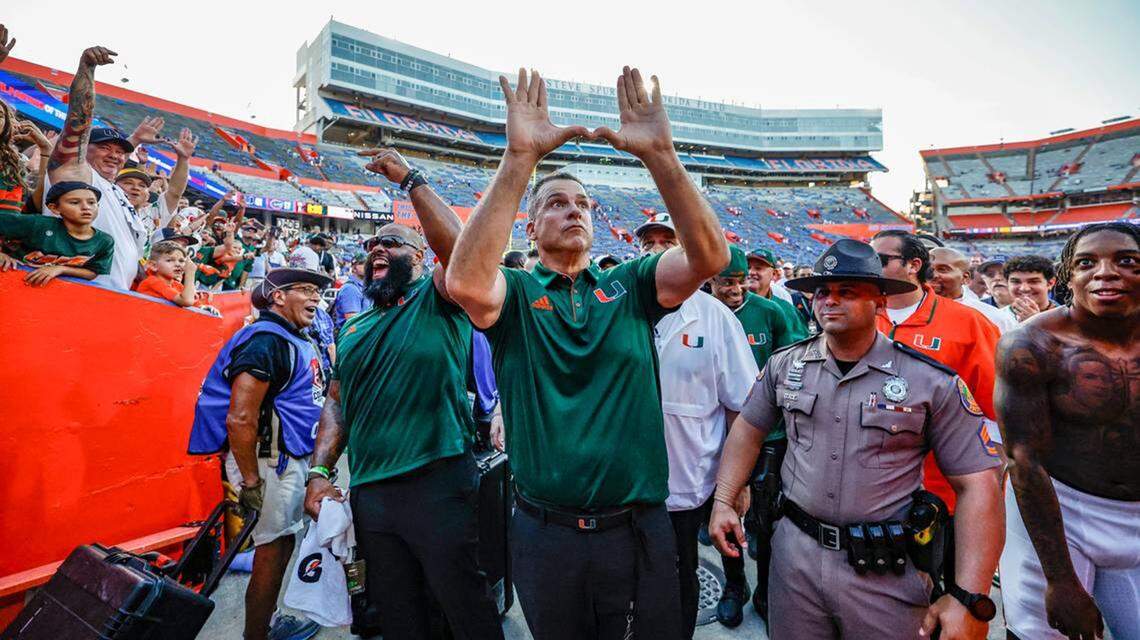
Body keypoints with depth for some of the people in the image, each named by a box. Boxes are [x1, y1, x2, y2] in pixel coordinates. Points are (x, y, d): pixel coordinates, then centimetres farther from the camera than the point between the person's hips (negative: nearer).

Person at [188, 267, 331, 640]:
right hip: (270, 460, -10)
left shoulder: (299, 341, 11)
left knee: (284, 542, 21)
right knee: (272, 550, 4)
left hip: (293, 458, 10)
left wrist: (314, 466, 19)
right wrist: (250, 481, -21)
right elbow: (240, 420, -26)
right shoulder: (266, 341, -20)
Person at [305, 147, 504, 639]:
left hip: (437, 482, -6)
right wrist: (319, 472, 5)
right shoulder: (354, 328, 15)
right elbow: (337, 403, 16)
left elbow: (458, 247, -21)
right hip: (368, 491, 6)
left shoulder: (435, 301, -1)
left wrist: (408, 178, -13)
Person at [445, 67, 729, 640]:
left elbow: (710, 255, -14)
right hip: (545, 533, -1)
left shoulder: (629, 286, 2)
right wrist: (520, 158, -29)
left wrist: (659, 154, -24)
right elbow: (465, 281, -26)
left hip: (640, 527, 1)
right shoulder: (515, 293, -3)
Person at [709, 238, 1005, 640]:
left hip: (887, 573, -2)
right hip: (794, 552, 3)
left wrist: (970, 599, -14)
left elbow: (978, 485, -9)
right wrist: (723, 502, 1)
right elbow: (749, 430, 10)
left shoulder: (931, 381, -9)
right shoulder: (784, 365, 0)